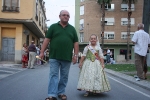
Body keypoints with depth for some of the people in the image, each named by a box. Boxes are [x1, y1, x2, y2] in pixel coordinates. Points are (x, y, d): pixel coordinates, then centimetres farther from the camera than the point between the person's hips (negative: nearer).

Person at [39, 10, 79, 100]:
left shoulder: (72, 29, 12)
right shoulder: (53, 27, 6)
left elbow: (76, 43, 9)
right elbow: (47, 40, 3)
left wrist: (75, 55, 1)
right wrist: (42, 52, -3)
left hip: (67, 57, 2)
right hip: (54, 57, -2)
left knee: (64, 76, 9)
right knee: (53, 75, -3)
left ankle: (61, 92, 22)